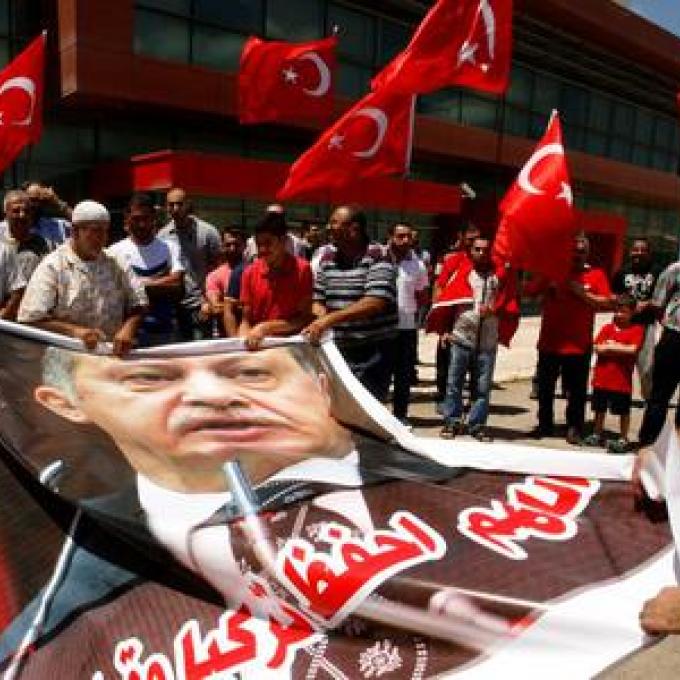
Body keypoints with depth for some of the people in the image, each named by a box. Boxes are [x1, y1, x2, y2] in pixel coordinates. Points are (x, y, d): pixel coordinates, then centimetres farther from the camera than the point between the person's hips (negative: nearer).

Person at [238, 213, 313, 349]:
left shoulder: (302, 269, -5)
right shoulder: (250, 273, 4)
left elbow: (304, 319, -6)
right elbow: (246, 321, 7)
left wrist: (266, 327, -13)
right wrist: (244, 340, -12)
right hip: (259, 346, 2)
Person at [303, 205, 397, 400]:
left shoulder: (378, 258, -11)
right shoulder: (327, 260, 8)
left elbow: (375, 303, -24)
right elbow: (318, 300, 11)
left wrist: (330, 319, -30)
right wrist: (321, 320, -12)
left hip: (374, 351, -5)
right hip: (338, 349, 6)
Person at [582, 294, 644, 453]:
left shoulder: (637, 330, -4)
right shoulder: (607, 328, 6)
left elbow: (633, 350, -18)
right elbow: (597, 348, -4)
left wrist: (610, 346, -10)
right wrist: (621, 349, -12)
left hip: (622, 380, -4)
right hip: (602, 377, 4)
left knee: (623, 411, 5)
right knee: (599, 408, 16)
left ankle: (623, 439, 16)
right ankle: (597, 435, 31)